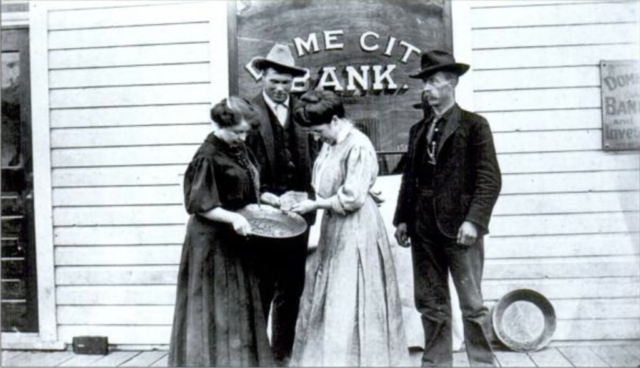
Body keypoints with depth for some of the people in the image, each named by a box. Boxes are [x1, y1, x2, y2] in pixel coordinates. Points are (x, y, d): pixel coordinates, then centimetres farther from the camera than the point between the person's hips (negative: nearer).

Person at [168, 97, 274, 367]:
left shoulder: (239, 149, 7)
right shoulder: (207, 157, -17)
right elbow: (199, 205, -20)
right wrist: (233, 218, -30)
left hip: (236, 238, 8)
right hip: (213, 241, -8)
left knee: (240, 302, 15)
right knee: (216, 306, 2)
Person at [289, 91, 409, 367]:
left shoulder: (358, 147, -17)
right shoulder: (331, 144, 8)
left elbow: (352, 199, -20)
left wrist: (314, 205, -12)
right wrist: (312, 201, 2)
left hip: (355, 232, -9)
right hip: (335, 229, 9)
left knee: (349, 301, 0)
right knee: (329, 297, 14)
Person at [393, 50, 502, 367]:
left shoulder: (474, 125, -1)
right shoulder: (418, 130, 16)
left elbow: (489, 179, -8)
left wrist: (474, 220, -17)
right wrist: (402, 218, 8)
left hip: (459, 228, -5)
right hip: (424, 229, 6)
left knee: (472, 304, 1)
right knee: (430, 303, 10)